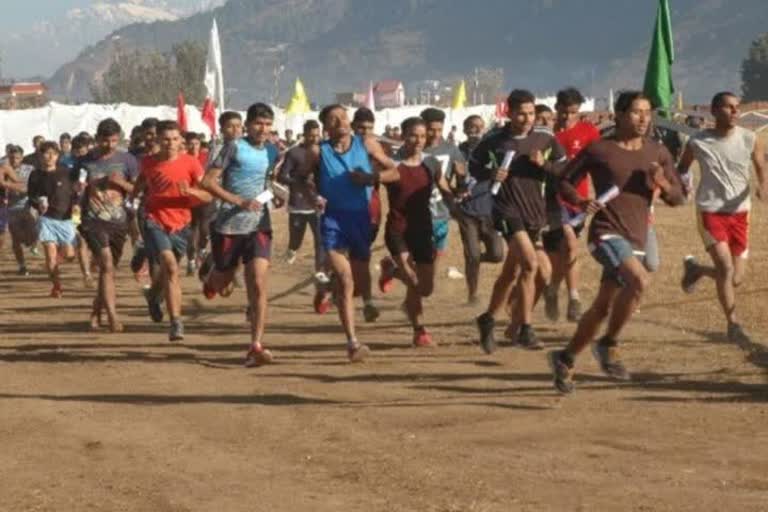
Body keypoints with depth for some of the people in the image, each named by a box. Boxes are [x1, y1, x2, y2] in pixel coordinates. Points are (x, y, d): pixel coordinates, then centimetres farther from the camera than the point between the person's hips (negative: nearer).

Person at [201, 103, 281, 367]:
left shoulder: (273, 152, 7)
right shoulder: (235, 148, -8)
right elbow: (208, 181, -12)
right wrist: (239, 201, -20)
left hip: (259, 227, 3)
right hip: (229, 225, -3)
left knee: (258, 285, -12)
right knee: (221, 286, 13)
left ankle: (256, 346, -12)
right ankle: (210, 276, 50)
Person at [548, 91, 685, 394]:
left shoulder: (658, 153, 8)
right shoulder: (598, 150, -4)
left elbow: (677, 198, 10)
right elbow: (564, 182, 4)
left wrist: (663, 183, -11)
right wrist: (580, 202, -15)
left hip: (636, 241, 6)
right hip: (606, 233, -6)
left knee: (602, 308, 10)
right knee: (640, 280, -30)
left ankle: (565, 359, 29)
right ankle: (609, 345, -13)